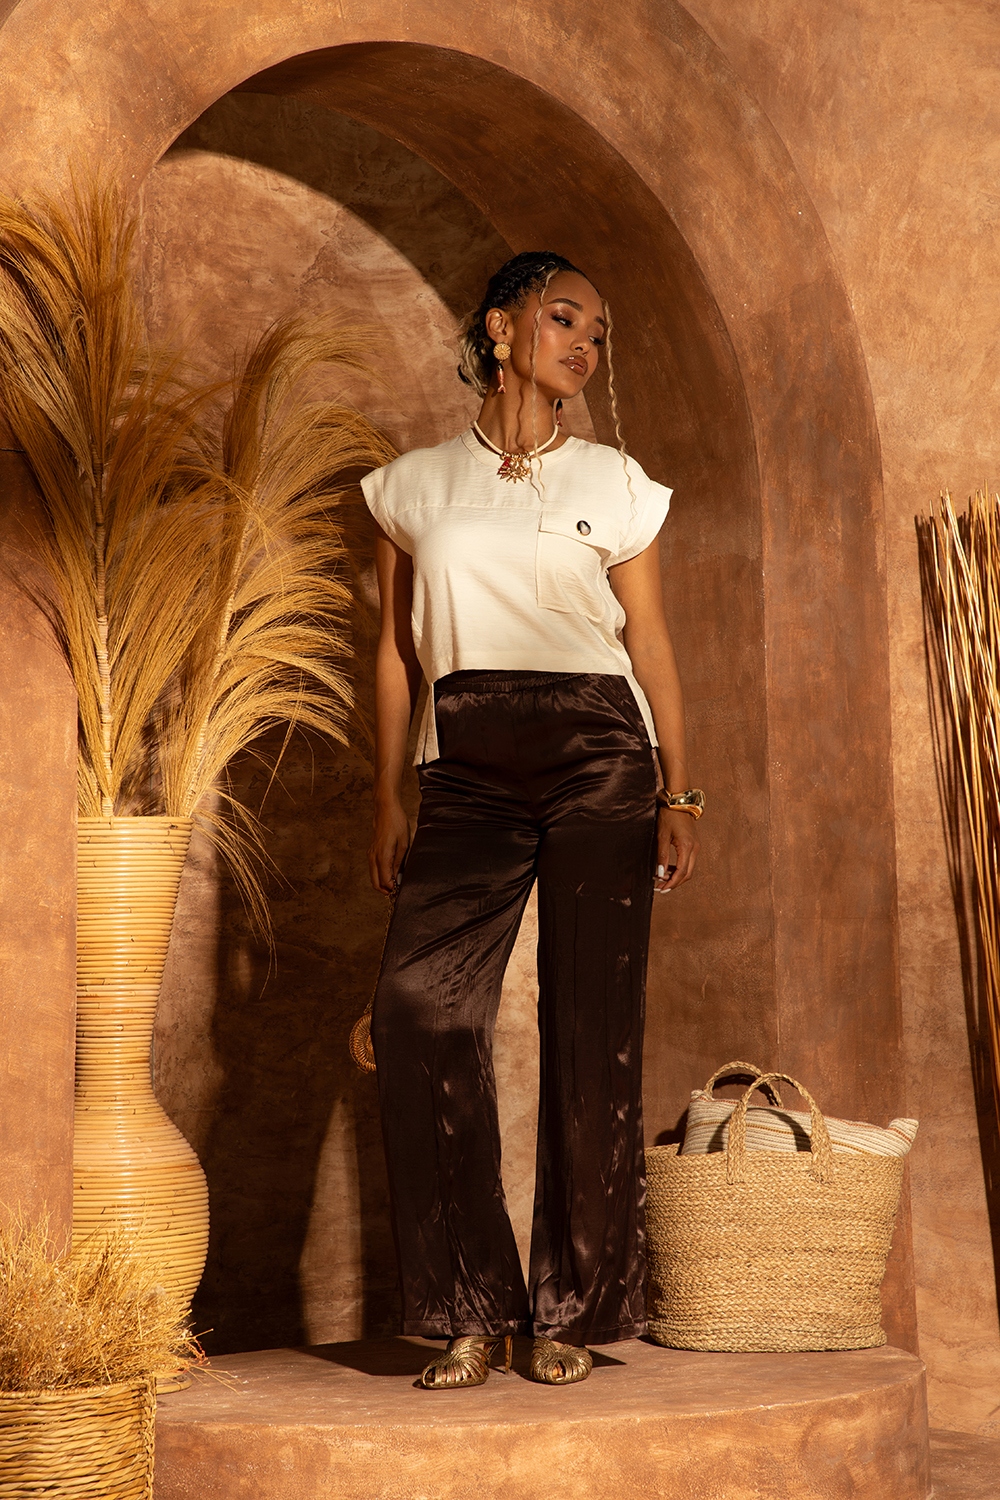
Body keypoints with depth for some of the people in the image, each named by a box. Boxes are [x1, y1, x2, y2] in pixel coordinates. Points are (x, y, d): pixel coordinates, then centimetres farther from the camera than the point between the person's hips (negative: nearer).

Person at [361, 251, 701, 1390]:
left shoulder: (615, 485, 11)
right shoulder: (415, 485, 13)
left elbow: (652, 647, 11)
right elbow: (396, 652, 13)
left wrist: (680, 796, 4)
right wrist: (388, 797, 7)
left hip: (598, 757, 0)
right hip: (468, 770, 1)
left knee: (590, 1028, -5)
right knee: (419, 1008, -15)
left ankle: (570, 1314, 5)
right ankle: (470, 1311, -6)